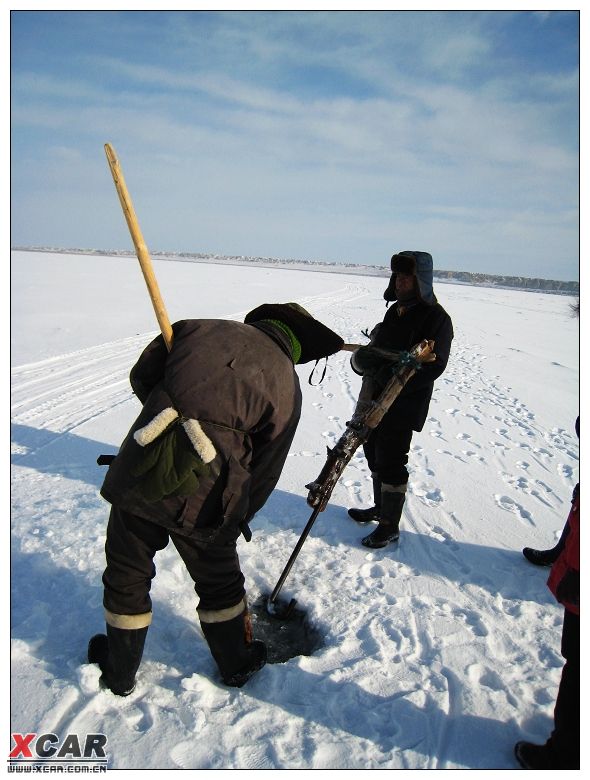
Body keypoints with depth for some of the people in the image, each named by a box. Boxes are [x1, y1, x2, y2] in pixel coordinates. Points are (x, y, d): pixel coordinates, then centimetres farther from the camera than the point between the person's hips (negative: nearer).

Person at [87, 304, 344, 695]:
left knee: (126, 575, 25)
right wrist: (232, 525, 18)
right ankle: (237, 665, 48)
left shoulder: (197, 327, 7)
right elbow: (264, 472, 5)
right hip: (201, 494, -1)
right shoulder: (287, 385, 3)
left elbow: (141, 376, 10)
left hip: (138, 473, 2)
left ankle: (119, 673, 46)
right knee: (219, 581, 25)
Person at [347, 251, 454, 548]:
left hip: (404, 406, -8)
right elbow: (375, 347, 18)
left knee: (391, 463, -1)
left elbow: (432, 366, -21)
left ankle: (390, 526, 16)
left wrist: (389, 378, -28)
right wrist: (363, 357, -5)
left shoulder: (436, 318, -13)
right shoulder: (395, 311, 12)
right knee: (375, 455, 18)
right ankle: (381, 507, 38)